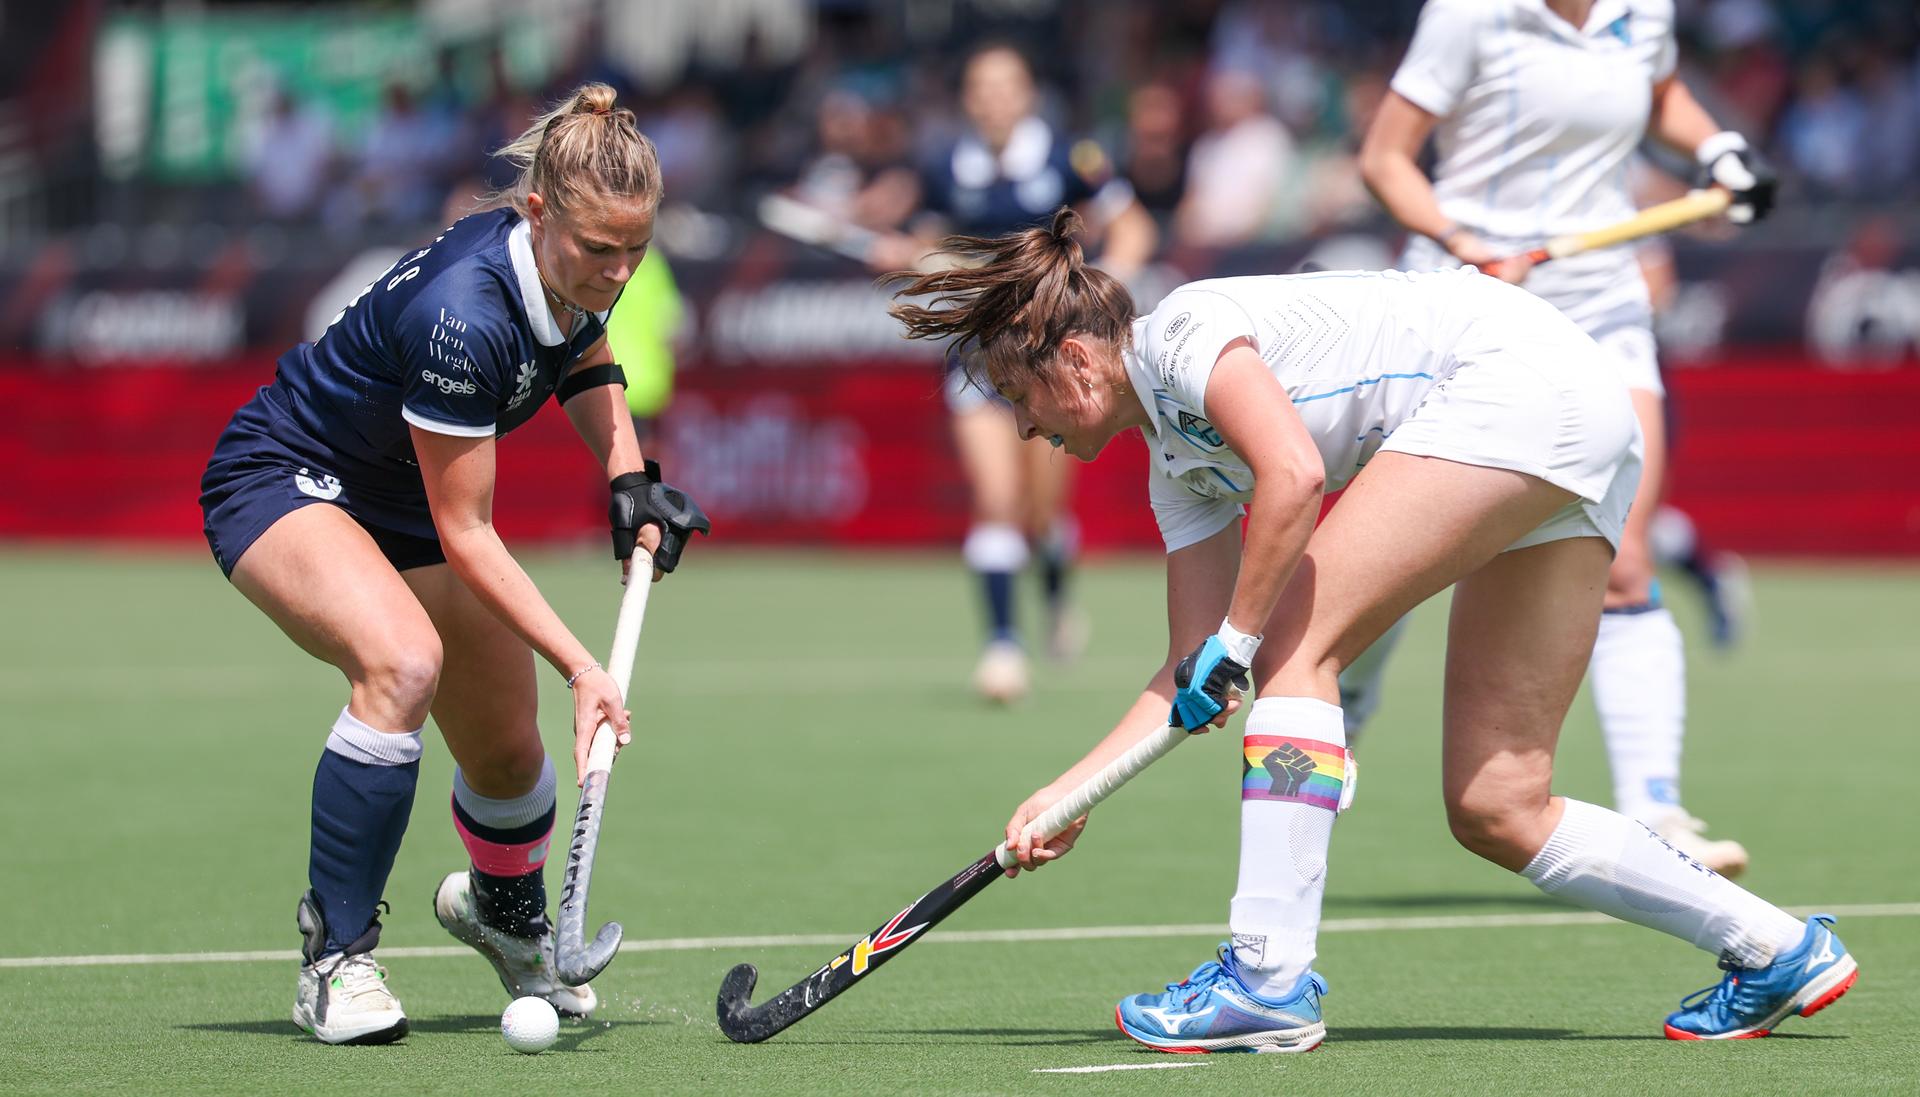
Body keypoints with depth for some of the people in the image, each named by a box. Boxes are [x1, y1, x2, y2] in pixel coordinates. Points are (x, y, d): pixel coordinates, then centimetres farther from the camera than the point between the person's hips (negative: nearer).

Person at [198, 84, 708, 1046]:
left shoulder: (577, 276, -14)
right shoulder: (462, 315, -37)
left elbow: (588, 362, 14)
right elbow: (464, 536, -28)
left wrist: (630, 479, -4)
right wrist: (581, 666, -30)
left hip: (403, 507, 8)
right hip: (284, 484, -8)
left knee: (509, 756, 9)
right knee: (404, 658, -36)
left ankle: (504, 912, 45)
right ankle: (336, 957, -25)